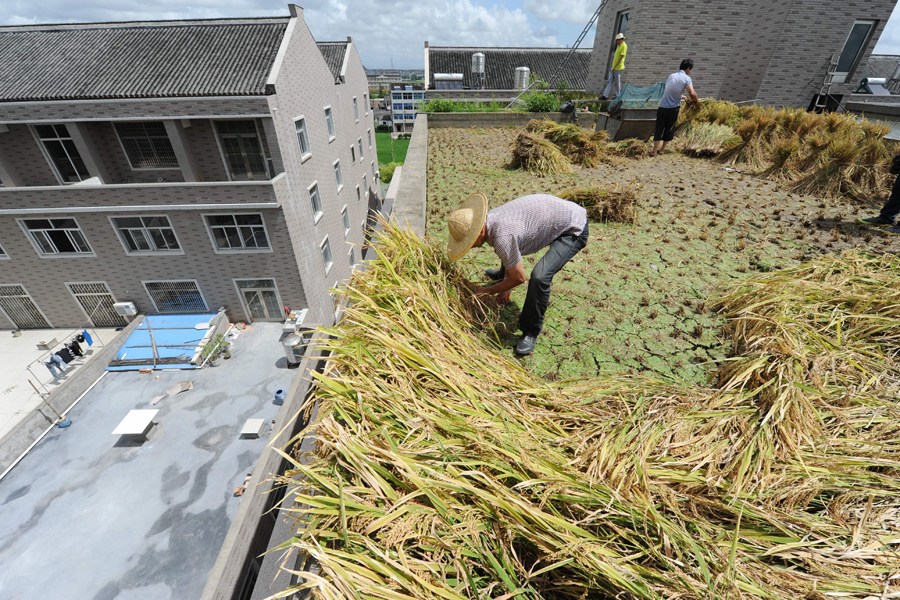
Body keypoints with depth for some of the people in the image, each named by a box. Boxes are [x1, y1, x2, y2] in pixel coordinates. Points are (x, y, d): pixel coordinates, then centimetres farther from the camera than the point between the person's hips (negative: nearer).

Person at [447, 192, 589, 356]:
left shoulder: (501, 236, -34)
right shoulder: (490, 218, -6)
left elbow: (519, 278, -21)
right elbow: (511, 256, 10)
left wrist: (489, 291, -8)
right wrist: (506, 286, 12)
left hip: (574, 229, -9)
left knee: (539, 276, -29)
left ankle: (531, 332, -8)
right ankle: (502, 274, 58)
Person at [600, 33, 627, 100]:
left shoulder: (624, 46, -10)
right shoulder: (618, 46, 17)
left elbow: (621, 57, -16)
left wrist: (615, 67, -19)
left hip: (618, 67, -9)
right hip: (613, 67, 9)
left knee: (617, 82, -2)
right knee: (609, 81, 3)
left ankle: (617, 96, 6)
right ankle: (605, 95, 0)